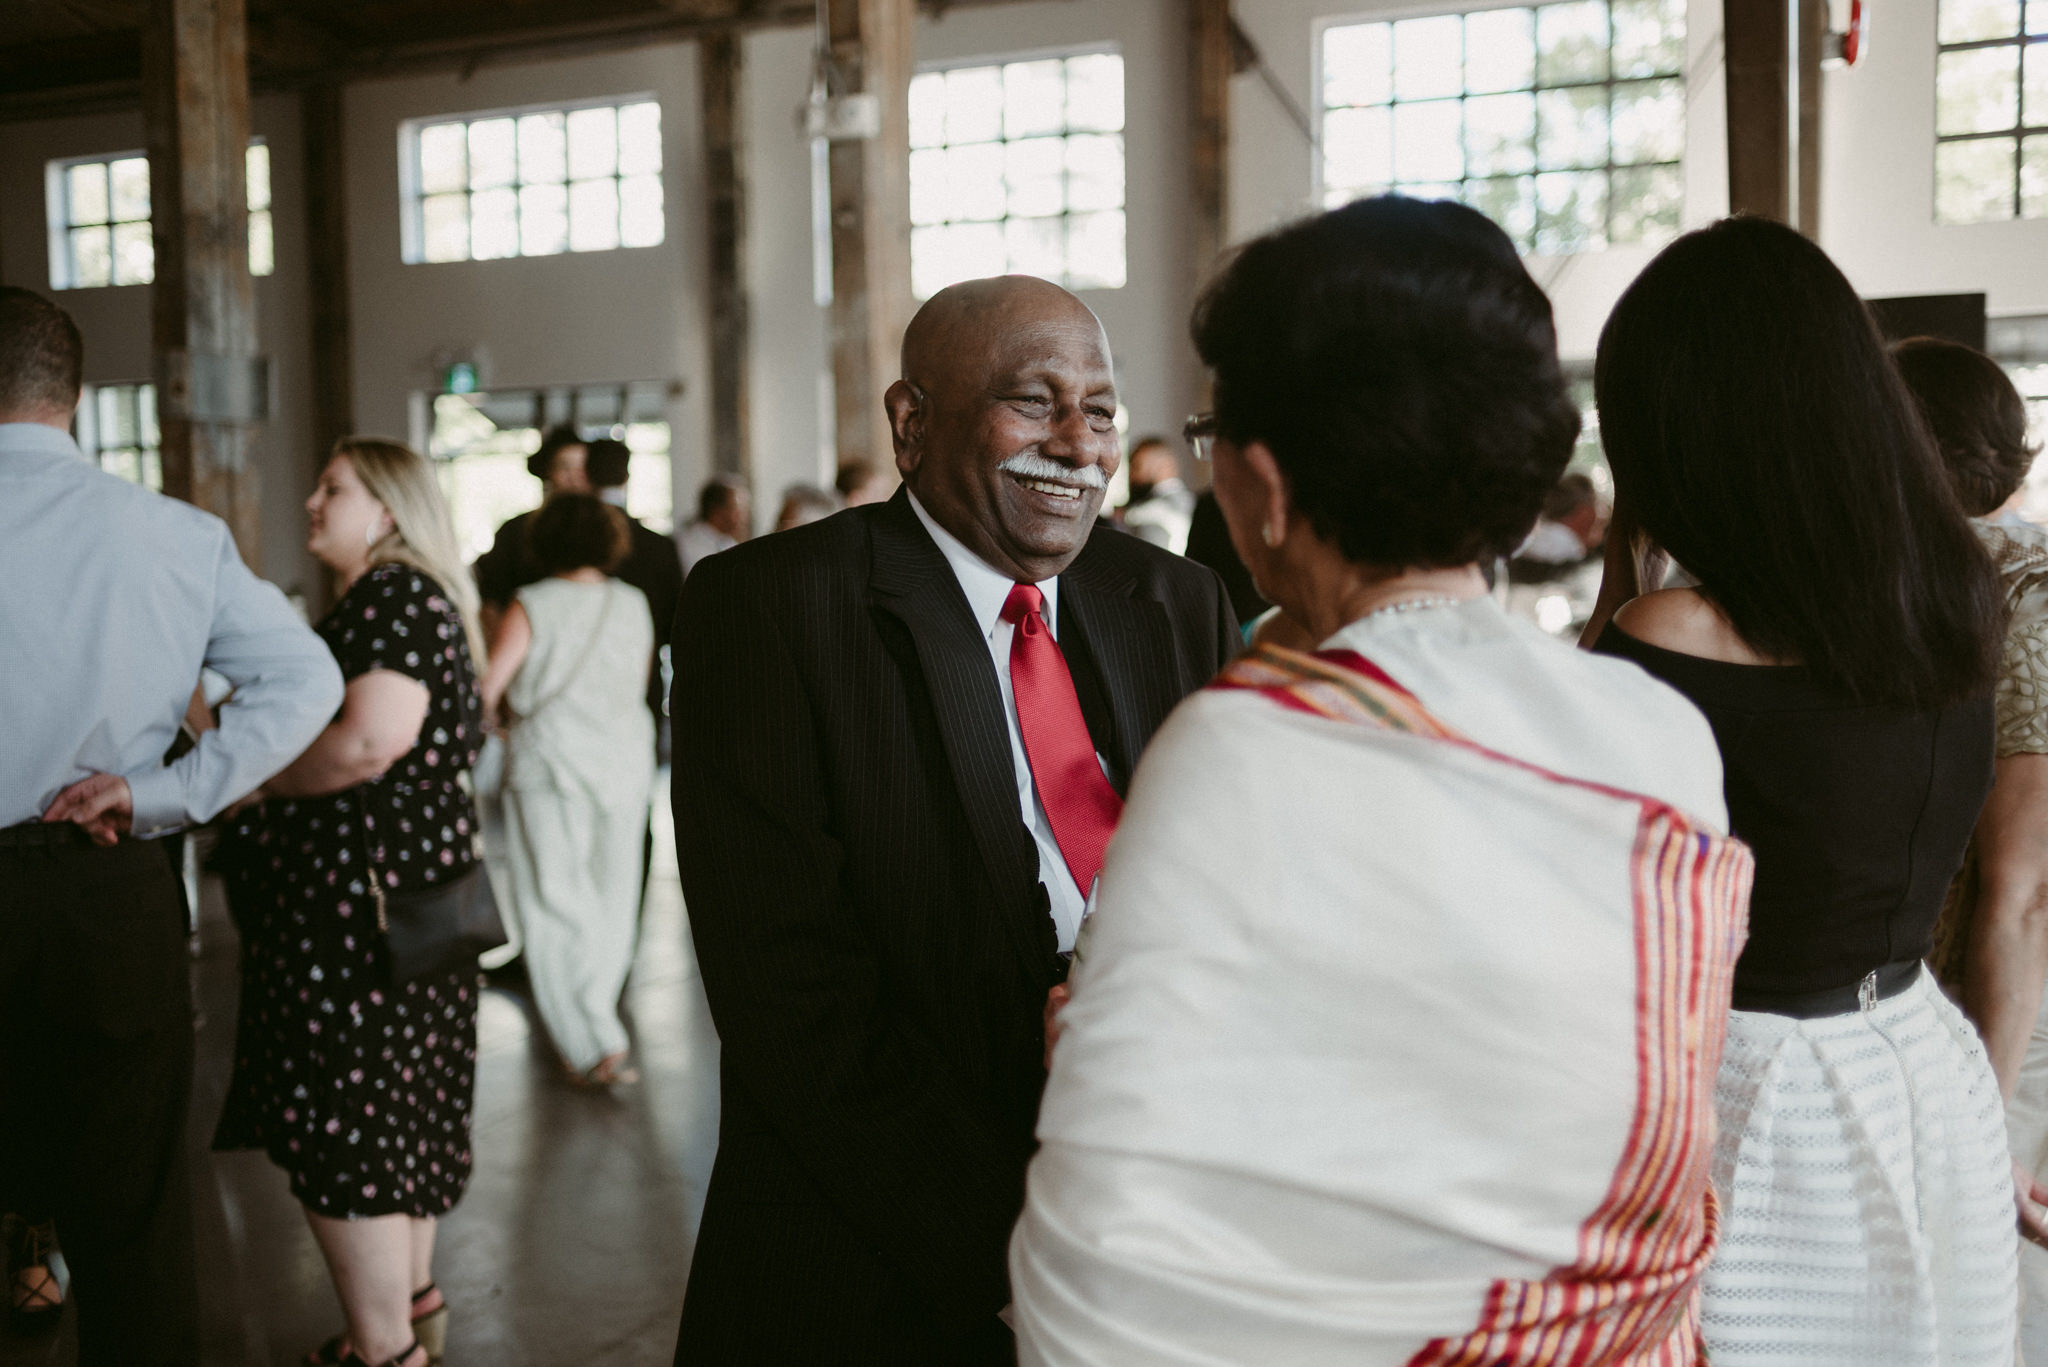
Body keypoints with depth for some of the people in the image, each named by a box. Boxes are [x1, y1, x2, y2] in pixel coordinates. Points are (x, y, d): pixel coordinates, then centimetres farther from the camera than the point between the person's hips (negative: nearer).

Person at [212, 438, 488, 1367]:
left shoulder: (397, 596, -15)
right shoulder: (378, 599, 18)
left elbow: (372, 741, -25)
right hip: (391, 882, 10)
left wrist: (253, 777, -10)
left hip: (363, 895, -10)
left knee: (340, 1123, -2)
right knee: (394, 1106, 18)